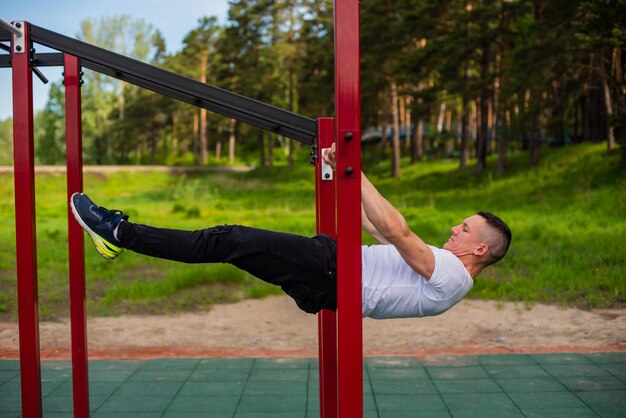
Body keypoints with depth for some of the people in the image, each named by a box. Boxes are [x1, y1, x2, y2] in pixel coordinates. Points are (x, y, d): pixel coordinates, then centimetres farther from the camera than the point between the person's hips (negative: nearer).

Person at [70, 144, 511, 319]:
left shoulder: (449, 275, -10)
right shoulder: (441, 267, 20)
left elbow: (394, 230, -24)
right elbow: (379, 230, 25)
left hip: (332, 275, -9)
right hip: (334, 267, 9)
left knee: (228, 241, -12)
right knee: (234, 239, 5)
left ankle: (121, 233, -5)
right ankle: (123, 234, 11)